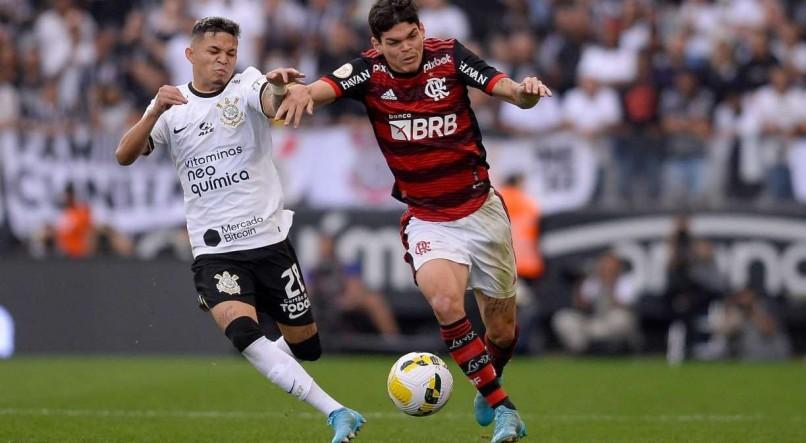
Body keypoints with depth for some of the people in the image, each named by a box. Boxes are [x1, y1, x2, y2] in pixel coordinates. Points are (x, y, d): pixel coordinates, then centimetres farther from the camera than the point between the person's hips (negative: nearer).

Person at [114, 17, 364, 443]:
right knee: (241, 328, -27)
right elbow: (125, 155, -8)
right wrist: (156, 110, -24)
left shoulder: (245, 86, -3)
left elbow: (270, 101, -28)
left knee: (305, 346, 8)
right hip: (215, 253, 0)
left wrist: (279, 88, -53)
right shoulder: (172, 106, 4)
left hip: (270, 240, 0)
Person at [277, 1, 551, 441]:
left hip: (481, 209, 1)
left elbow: (510, 91, -19)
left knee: (502, 329, 10)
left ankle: (488, 385, 44)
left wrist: (527, 90, -43)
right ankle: (502, 407, -17)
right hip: (427, 220, -1)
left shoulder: (449, 57, -10)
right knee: (445, 302, -29)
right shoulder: (369, 71, -11)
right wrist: (301, 90, -52)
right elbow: (322, 89, -28)